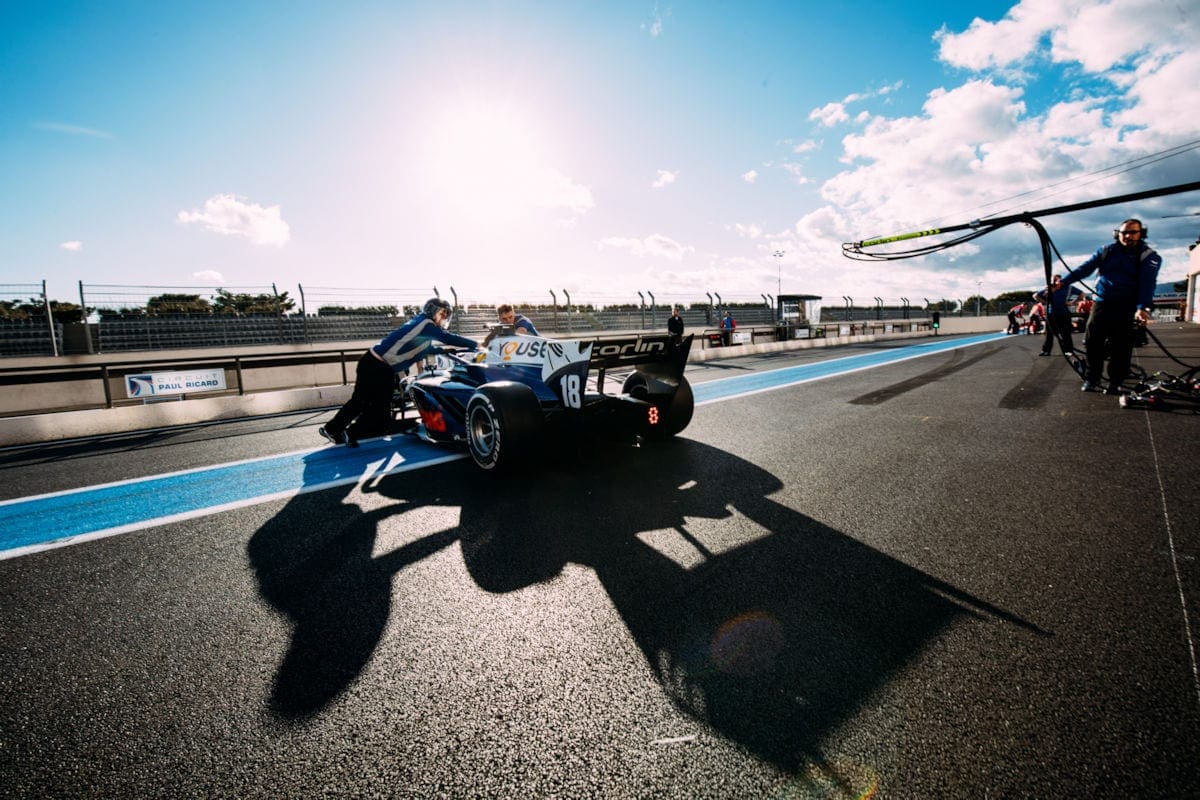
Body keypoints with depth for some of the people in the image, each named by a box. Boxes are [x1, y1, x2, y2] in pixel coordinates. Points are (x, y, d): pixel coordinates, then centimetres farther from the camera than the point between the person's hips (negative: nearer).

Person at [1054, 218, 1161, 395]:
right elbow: (1084, 268, 0)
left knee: (1120, 347, -2)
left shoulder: (1149, 256, 0)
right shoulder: (1107, 251, 8)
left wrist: (1143, 308, -26)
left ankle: (1115, 382, 8)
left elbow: (1147, 282, -12)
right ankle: (1091, 379, 9)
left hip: (1126, 308, -2)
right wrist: (1062, 282, -17)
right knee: (1093, 342, -1)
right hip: (1101, 303, 2)